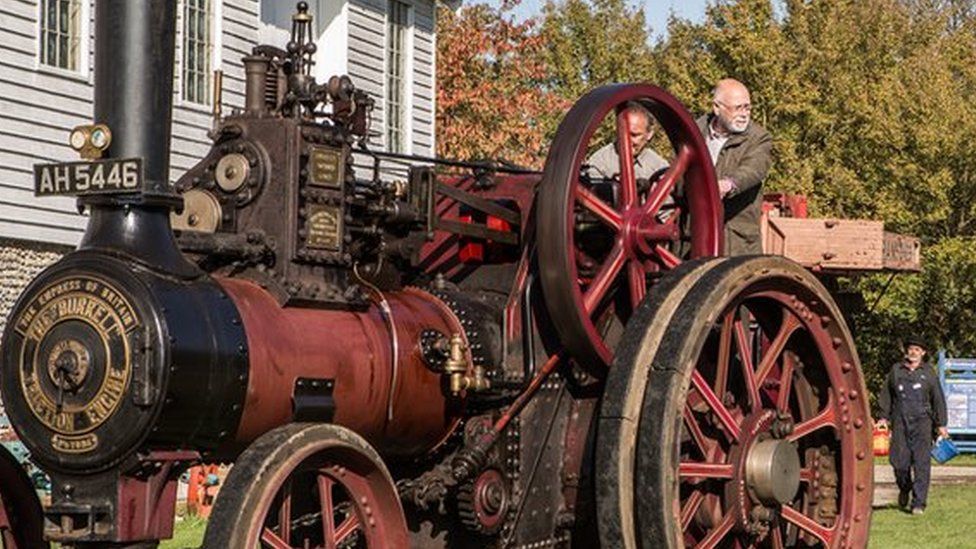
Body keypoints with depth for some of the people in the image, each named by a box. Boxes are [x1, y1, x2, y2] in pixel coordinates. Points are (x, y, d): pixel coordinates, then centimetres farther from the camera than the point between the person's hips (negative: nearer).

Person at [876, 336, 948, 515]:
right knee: (899, 460, -1)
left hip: (922, 421, -1)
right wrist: (883, 417, 6)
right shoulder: (896, 370, 10)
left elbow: (938, 399, 10)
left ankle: (919, 502, -5)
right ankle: (904, 489, 29)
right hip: (900, 421, 1)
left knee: (921, 462, -7)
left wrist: (941, 424, 7)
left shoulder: (928, 372, 8)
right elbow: (886, 395, 14)